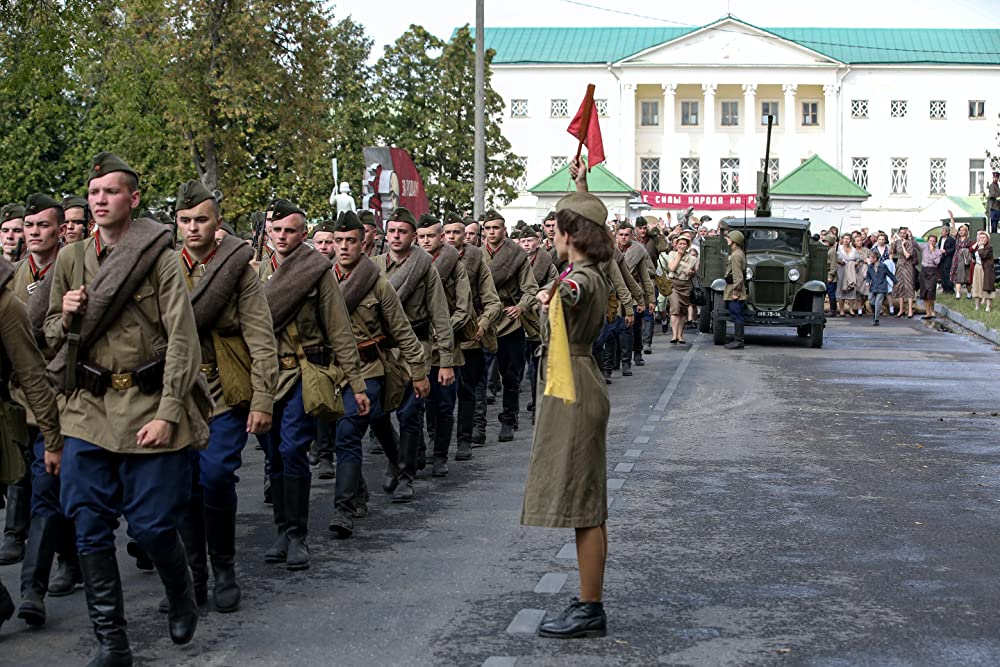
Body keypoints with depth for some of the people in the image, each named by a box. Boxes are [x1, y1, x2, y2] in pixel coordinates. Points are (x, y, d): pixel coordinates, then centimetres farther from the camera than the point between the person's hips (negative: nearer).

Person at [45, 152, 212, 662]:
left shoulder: (159, 258, -3)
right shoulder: (70, 260, 10)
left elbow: (182, 340, -8)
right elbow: (52, 334, 19)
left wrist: (167, 413, -16)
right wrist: (66, 317, -6)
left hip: (149, 407, -4)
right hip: (88, 409, 4)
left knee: (151, 524, -2)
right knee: (89, 528, 1)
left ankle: (180, 594, 29)